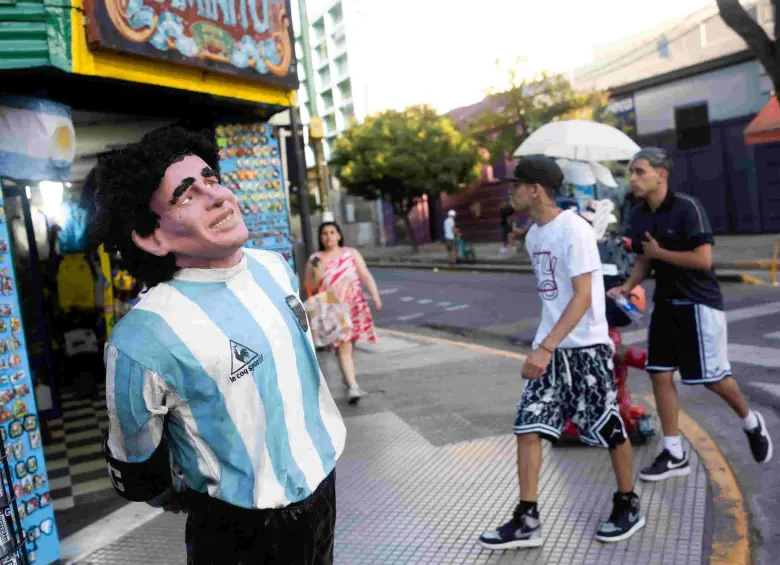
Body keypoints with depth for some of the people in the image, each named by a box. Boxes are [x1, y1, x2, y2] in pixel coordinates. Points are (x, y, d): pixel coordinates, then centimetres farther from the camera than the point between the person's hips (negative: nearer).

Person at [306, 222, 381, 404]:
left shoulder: (351, 254, 7)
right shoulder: (314, 260, 5)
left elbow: (366, 276, 1)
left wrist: (375, 295, -12)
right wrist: (317, 277, -11)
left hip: (354, 306, 2)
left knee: (349, 344, 12)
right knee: (343, 346, -12)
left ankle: (347, 377, 33)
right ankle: (353, 386, -15)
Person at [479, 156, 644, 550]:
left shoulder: (575, 229, -16)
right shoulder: (533, 236, 9)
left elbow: (583, 297, -21)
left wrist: (547, 347, -28)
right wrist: (544, 346, 17)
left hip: (586, 347, -7)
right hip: (550, 347, 7)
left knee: (609, 430, 7)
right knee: (528, 427, -1)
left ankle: (628, 507, 29)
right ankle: (527, 521, 7)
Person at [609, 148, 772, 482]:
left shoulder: (687, 207, -18)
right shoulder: (639, 215, 3)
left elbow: (703, 259, -24)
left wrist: (659, 252, -17)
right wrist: (627, 287, -5)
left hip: (699, 303, -6)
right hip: (665, 303, 7)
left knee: (713, 378, 2)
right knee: (660, 375, 2)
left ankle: (752, 424, 34)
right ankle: (674, 454, 12)